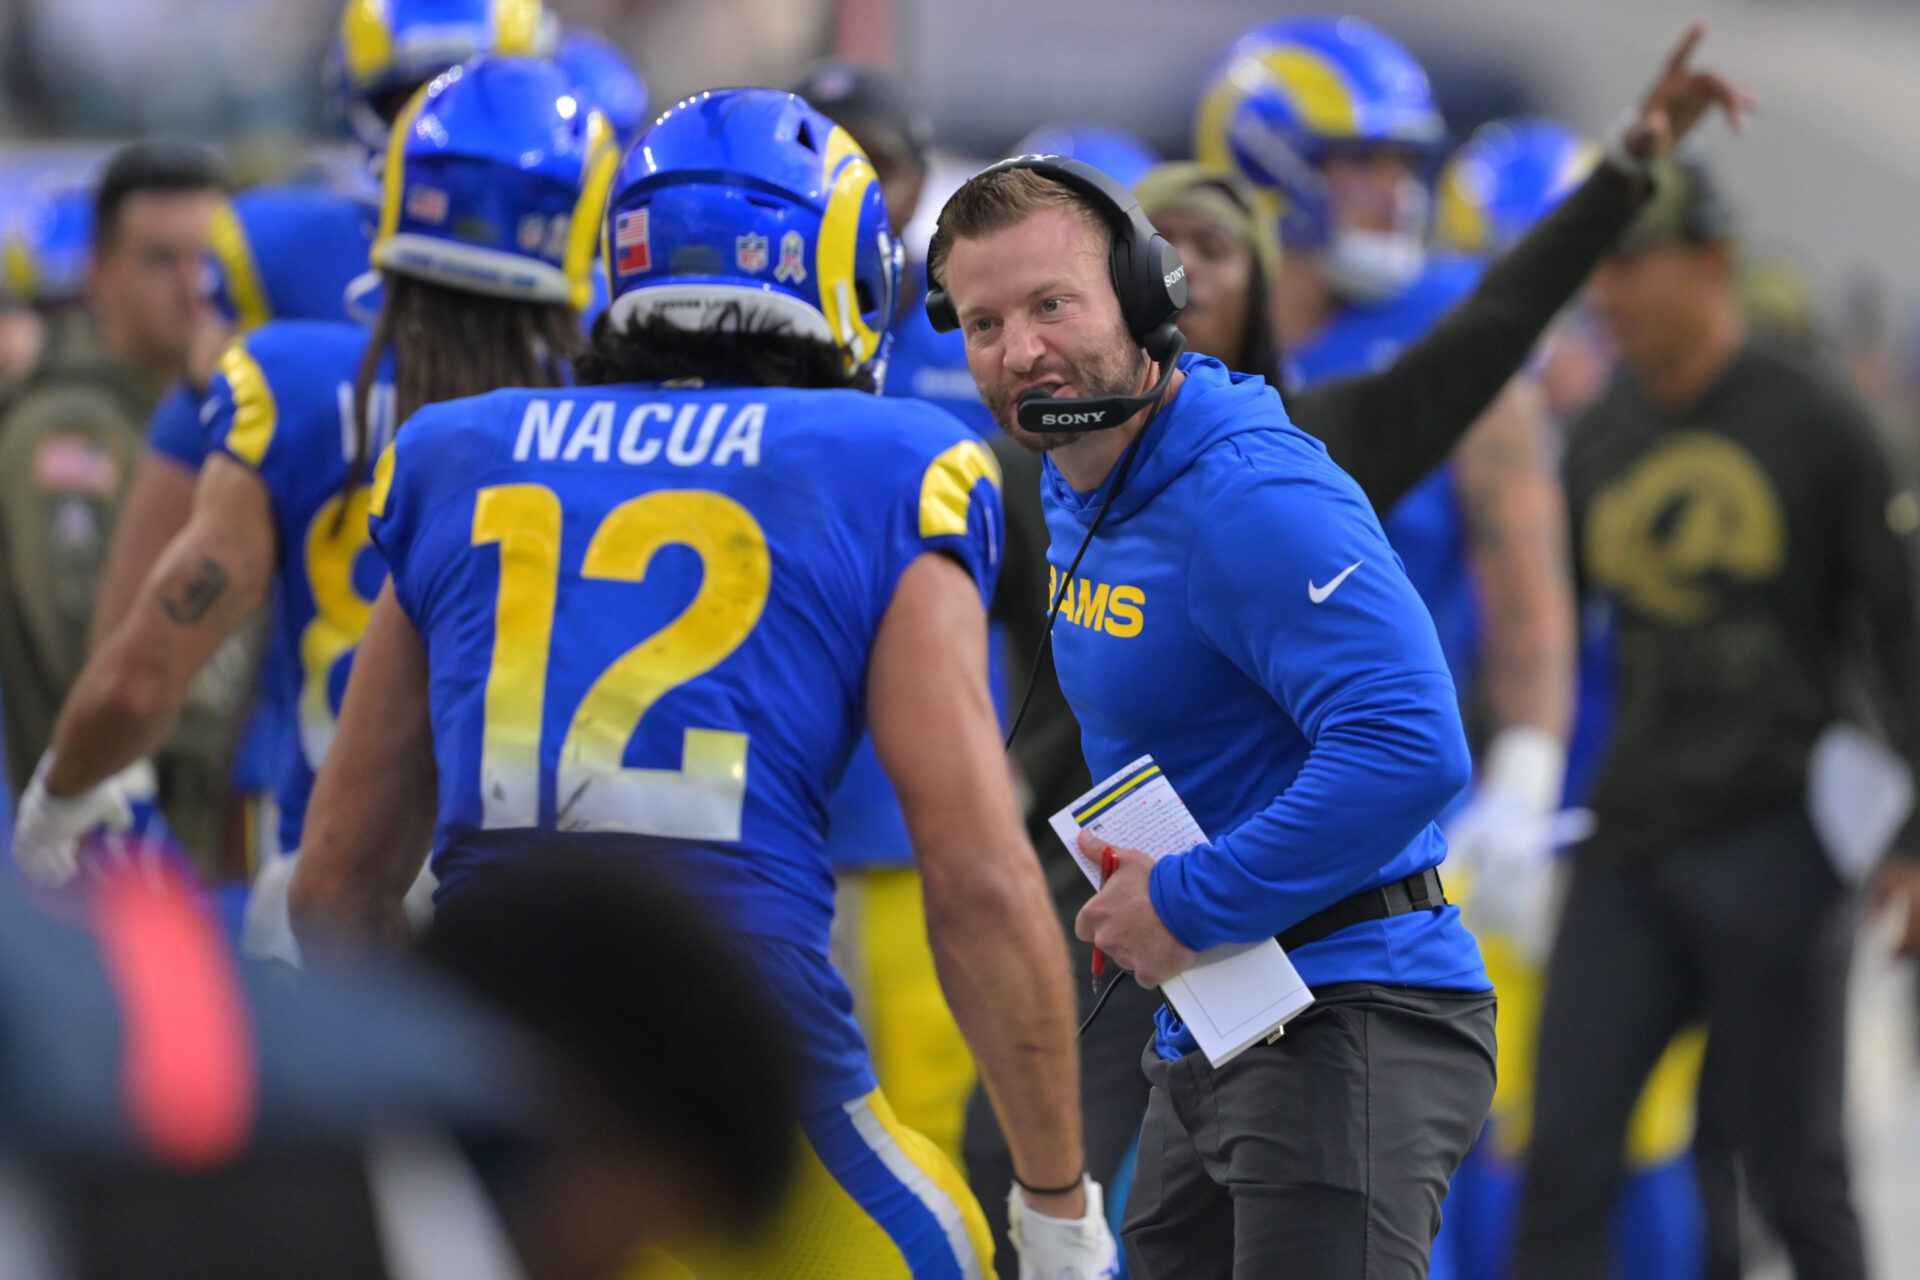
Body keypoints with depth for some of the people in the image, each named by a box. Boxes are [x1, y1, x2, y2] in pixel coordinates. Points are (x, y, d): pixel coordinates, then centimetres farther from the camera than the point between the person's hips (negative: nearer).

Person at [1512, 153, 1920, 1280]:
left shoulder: (1817, 423, -4)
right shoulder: (1600, 437, 11)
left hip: (1775, 838, -5)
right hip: (1629, 846, 5)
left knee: (1794, 1168, 1)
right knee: (1565, 1158, -4)